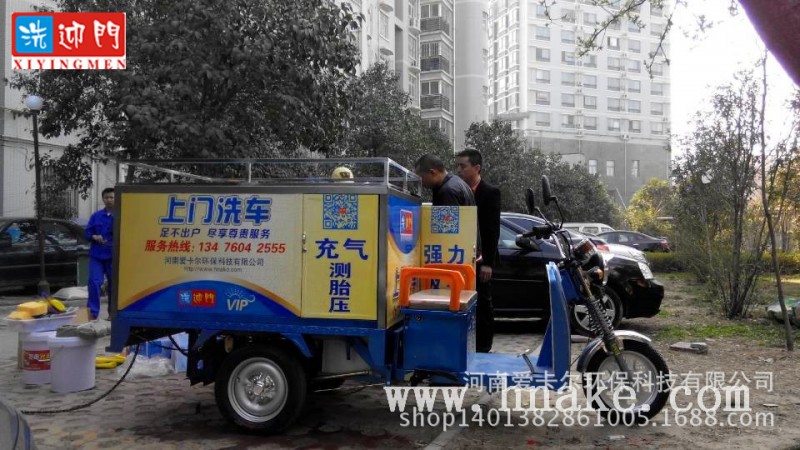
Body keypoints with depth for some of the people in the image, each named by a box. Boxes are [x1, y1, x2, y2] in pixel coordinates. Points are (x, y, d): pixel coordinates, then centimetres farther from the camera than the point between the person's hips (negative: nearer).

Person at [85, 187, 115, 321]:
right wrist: (94, 237, -11)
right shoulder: (96, 216, 5)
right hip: (96, 255, 2)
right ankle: (93, 311, -1)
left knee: (113, 283, 7)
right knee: (94, 282, -7)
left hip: (114, 256, -1)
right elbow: (87, 233, 9)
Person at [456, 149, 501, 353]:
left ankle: (482, 348, 12)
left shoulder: (490, 193, -6)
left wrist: (488, 263, -16)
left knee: (482, 304, 3)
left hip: (479, 260, -5)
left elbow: (493, 231, -10)